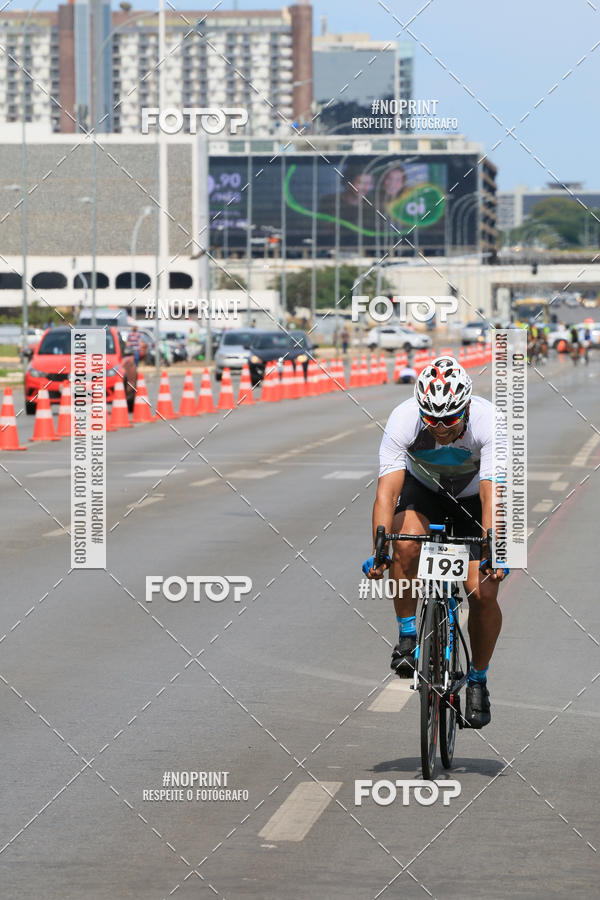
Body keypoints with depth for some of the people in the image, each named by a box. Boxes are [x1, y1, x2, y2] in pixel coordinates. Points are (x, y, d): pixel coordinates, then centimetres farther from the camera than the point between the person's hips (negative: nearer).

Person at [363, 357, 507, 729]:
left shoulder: (489, 422, -34)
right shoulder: (403, 420, -32)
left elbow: (492, 494, -40)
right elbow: (387, 490, -38)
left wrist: (492, 554, -51)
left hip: (473, 495, 0)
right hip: (423, 489, 1)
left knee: (484, 594, -13)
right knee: (406, 544, -33)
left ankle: (478, 680, 10)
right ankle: (407, 636, -12)